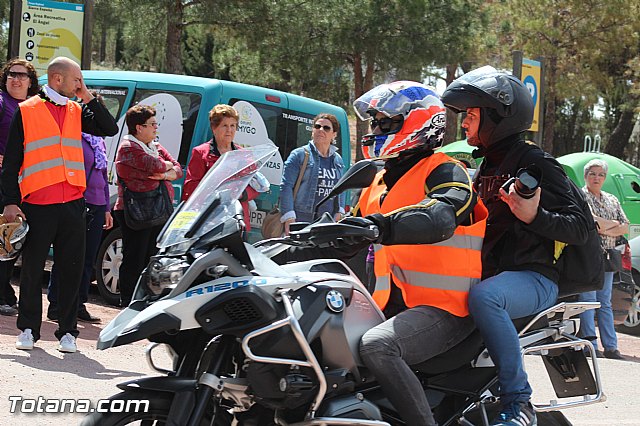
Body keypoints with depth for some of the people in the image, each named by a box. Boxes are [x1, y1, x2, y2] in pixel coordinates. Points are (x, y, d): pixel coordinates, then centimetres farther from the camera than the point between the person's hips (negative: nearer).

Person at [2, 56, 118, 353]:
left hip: (72, 203, 4)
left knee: (72, 269, 3)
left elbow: (110, 129, 8)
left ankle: (67, 331, 10)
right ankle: (28, 329, 13)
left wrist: (88, 99, 3)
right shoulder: (26, 111, 3)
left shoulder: (76, 111, 15)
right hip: (37, 203, -4)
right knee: (32, 269, 2)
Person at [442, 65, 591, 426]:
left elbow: (580, 228, -14)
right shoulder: (483, 168, 19)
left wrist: (534, 216, -30)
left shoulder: (534, 163, -6)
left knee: (484, 296, -39)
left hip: (532, 277, -9)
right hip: (486, 272, 9)